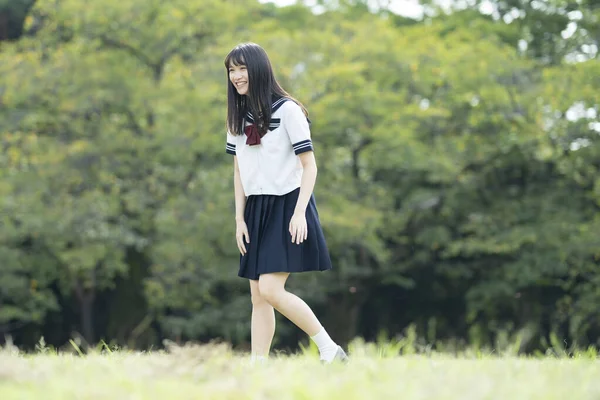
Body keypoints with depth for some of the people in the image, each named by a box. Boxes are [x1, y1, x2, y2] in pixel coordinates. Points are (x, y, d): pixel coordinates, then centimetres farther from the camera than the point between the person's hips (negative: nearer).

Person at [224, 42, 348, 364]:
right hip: (256, 209, 7)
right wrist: (239, 218, 8)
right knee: (258, 296, 3)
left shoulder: (287, 110, -9)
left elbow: (309, 165, -10)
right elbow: (239, 171, 15)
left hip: (287, 206, -7)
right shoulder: (237, 117, 10)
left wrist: (300, 212, -18)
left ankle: (329, 349, -6)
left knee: (271, 290, -17)